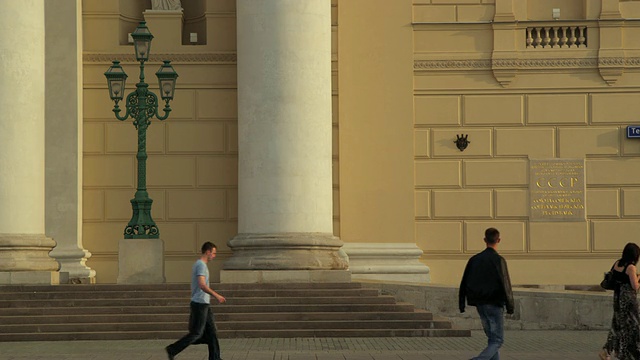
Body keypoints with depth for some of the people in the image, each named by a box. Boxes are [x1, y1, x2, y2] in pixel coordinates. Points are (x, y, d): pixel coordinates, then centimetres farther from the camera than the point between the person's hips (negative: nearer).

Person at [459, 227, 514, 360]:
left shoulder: (474, 259, 5)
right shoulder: (499, 260, -12)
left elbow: (464, 283, 6)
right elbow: (505, 284, -15)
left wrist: (462, 304, 12)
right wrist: (510, 306, -7)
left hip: (480, 304, 6)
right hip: (494, 304, -6)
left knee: (492, 338, 18)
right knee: (497, 340, -4)